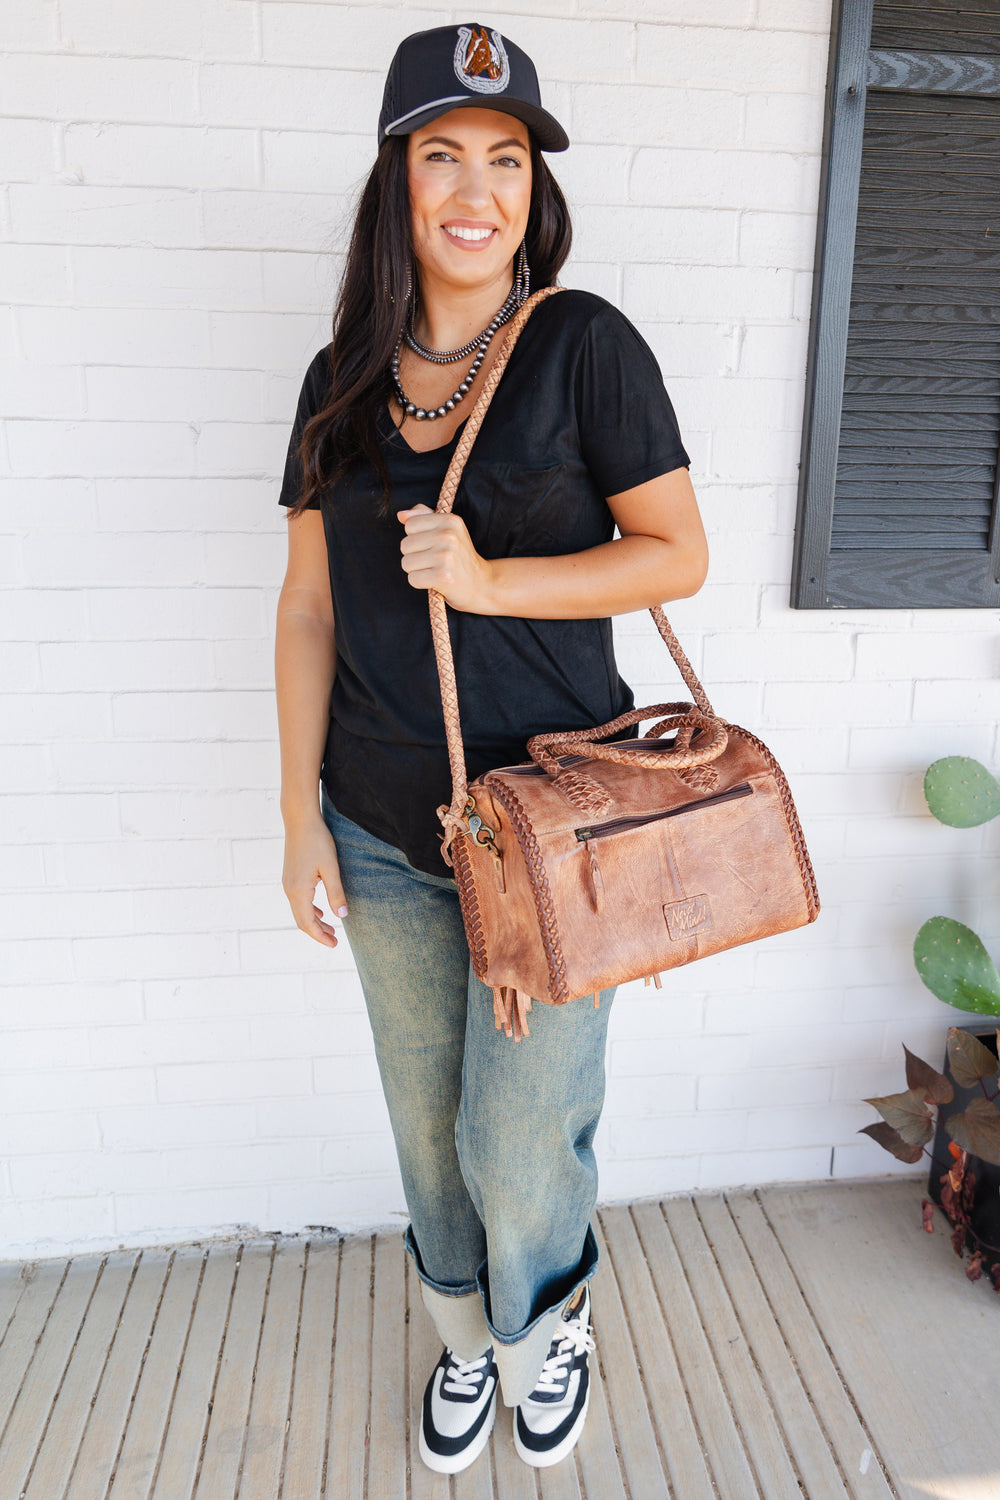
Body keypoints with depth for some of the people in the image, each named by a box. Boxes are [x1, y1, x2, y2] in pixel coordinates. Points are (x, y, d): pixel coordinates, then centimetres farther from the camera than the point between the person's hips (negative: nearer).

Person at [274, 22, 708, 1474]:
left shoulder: (583, 344, -5)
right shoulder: (345, 378, 6)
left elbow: (678, 553, -6)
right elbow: (309, 604, 6)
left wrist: (486, 580, -17)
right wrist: (302, 811, 2)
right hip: (387, 830, 4)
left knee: (519, 1138, 5)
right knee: (427, 1126, 18)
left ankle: (548, 1328, 41)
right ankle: (468, 1338, 47)